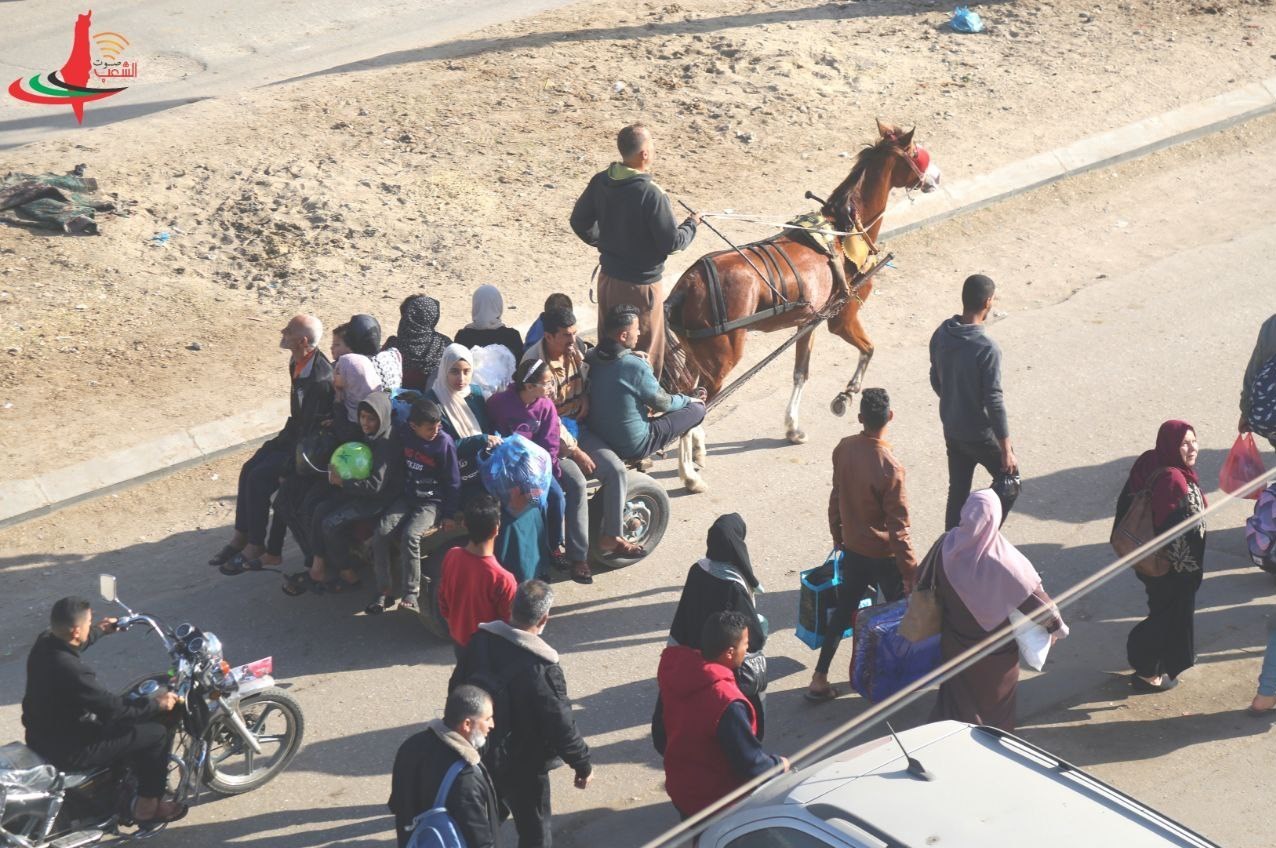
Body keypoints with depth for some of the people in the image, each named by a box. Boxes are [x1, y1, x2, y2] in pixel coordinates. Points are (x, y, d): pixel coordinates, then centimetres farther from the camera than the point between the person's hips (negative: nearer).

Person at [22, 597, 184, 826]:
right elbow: (116, 710, -25)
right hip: (67, 751, -9)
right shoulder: (72, 671, -34)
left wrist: (100, 631, 37)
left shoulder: (44, 642, -7)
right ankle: (147, 806, 15)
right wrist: (156, 705, -9)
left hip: (40, 736, 9)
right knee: (156, 734, -1)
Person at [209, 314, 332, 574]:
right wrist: (282, 437, 9)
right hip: (295, 435, 9)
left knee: (259, 478, -17)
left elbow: (309, 431, -25)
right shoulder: (297, 361, -1)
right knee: (250, 469, -1)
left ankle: (255, 546, -5)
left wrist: (288, 468, -21)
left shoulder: (320, 379, -31)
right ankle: (242, 537, 7)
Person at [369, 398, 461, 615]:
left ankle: (411, 595, -24)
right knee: (381, 532, -18)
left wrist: (449, 514, -6)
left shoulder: (444, 443, -13)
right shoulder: (404, 436, -2)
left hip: (431, 502, -4)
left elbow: (452, 481, -6)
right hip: (407, 497, 5)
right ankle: (383, 591, -10)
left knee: (410, 536, -29)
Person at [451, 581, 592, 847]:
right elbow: (561, 724, -21)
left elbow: (457, 687, 3)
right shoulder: (542, 668, -28)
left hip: (478, 754, 6)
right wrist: (583, 764, -6)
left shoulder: (480, 640, -10)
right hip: (522, 767, -6)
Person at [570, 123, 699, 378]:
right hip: (641, 285, -7)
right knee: (646, 353, 9)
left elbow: (580, 222, 7)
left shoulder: (600, 182, -5)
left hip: (608, 278, 7)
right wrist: (692, 224, -2)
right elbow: (672, 242, -21)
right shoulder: (651, 194, -27)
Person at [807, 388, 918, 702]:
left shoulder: (843, 449, -9)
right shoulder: (890, 467, -28)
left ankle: (820, 678, 16)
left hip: (852, 549, 6)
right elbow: (898, 527, -22)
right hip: (884, 555, -6)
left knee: (843, 611, 16)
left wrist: (838, 538, 19)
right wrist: (910, 571, -13)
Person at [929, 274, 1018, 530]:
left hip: (951, 430, 6)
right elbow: (994, 402, -23)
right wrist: (1006, 451, -16)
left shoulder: (941, 334, -5)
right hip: (981, 434, -6)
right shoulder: (987, 348, -26)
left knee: (958, 490, 18)